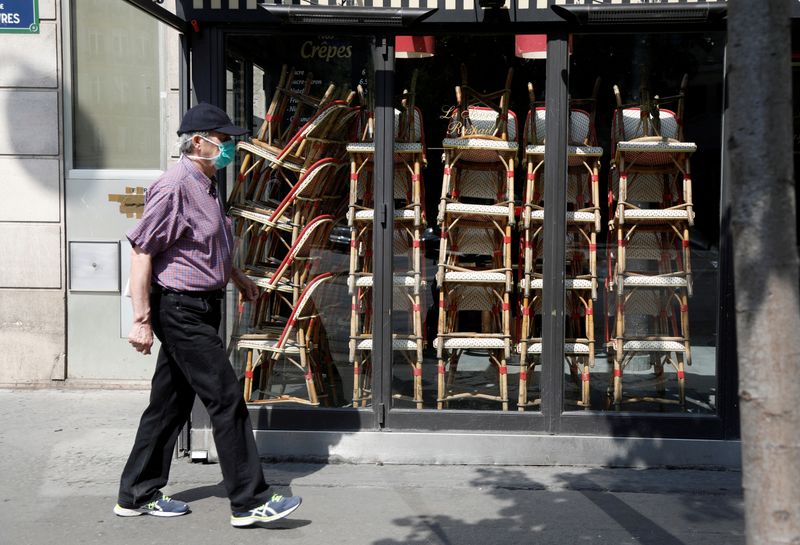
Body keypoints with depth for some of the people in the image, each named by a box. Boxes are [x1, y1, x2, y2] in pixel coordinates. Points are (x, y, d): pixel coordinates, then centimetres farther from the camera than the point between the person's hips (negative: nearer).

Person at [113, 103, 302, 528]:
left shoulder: (205, 186, 15)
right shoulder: (174, 187, -16)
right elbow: (141, 251, -19)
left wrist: (237, 277, 38)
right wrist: (141, 318, -21)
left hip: (201, 308, 10)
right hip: (181, 309, -10)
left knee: (171, 403, 14)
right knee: (226, 400, -7)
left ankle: (137, 495, 24)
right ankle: (250, 501, 0)